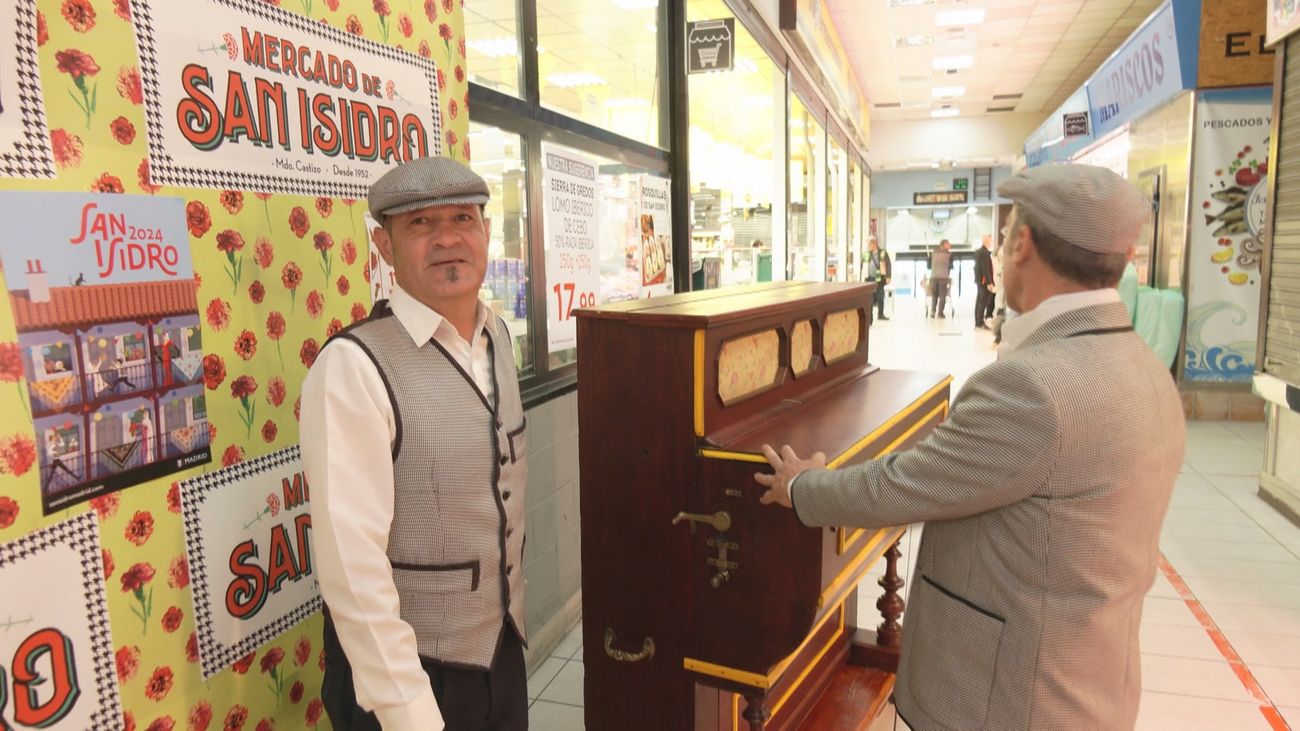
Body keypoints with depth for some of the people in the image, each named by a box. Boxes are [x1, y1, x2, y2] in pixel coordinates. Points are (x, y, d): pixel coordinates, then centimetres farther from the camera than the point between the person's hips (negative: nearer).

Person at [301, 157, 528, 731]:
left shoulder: (499, 337, 1)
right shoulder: (353, 366, -23)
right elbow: (353, 566, -24)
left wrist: (512, 604, 14)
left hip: (503, 648, 7)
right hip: (408, 668, -6)